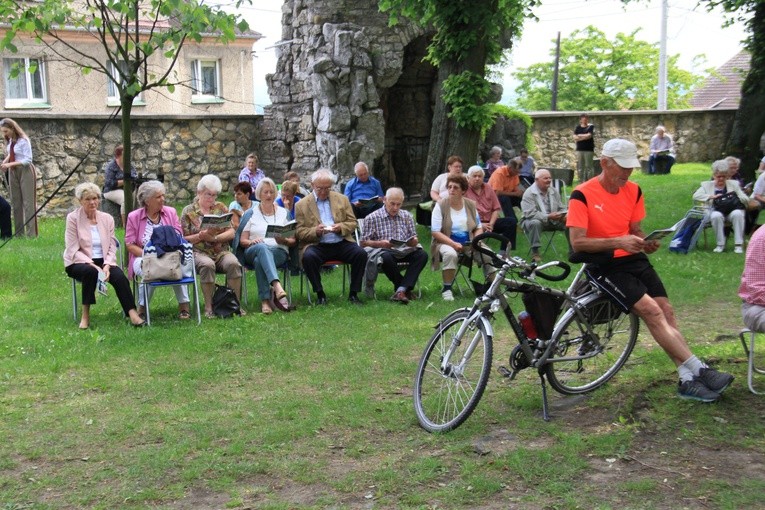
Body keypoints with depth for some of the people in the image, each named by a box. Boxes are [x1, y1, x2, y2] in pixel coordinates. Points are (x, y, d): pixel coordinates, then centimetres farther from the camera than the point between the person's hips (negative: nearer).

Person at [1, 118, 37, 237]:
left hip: (25, 171, -7)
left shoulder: (23, 140, -16)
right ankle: (19, 232, 15)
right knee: (15, 202, 9)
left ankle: (31, 233, -4)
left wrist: (11, 164, -23)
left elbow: (28, 160, -18)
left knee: (28, 202, -5)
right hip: (13, 172, 7)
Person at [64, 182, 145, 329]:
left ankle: (132, 313, -34)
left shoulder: (107, 218, 7)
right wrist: (92, 264, -23)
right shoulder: (73, 218, -3)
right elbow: (73, 250, -9)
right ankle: (85, 315, -25)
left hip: (103, 261, 3)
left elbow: (112, 248, 4)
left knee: (119, 276, -28)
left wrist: (106, 266, -15)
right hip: (80, 263, -3)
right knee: (90, 271, -37)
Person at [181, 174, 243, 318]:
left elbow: (231, 233, 5)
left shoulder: (221, 208, 13)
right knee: (207, 265, -36)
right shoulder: (188, 211, 7)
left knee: (233, 263, -31)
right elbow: (183, 239, 2)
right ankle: (209, 307, -27)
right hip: (199, 252, -2)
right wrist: (200, 236, -15)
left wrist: (214, 237, -12)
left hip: (221, 252, 2)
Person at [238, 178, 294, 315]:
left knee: (260, 260, -37)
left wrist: (284, 240, -8)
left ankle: (265, 301, -44)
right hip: (253, 251, -1)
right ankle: (277, 287, -60)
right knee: (262, 247, -40)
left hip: (278, 251, 1)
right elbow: (242, 241, 11)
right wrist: (252, 242, -11)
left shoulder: (284, 213, 20)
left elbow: (293, 241, 15)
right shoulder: (251, 213, 17)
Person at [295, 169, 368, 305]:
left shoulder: (342, 199, 15)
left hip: (341, 243, 2)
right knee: (308, 257, -35)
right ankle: (320, 294, -17)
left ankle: (353, 293, -11)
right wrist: (316, 231, -17)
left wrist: (341, 227, -8)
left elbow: (352, 222, 14)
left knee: (361, 254, -25)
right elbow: (300, 232, 3)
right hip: (316, 245, -2)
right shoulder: (302, 205, 7)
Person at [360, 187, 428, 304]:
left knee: (422, 255, -26)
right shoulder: (372, 218, 3)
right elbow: (364, 243, -1)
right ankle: (406, 289, -17)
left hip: (404, 251, 4)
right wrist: (380, 243, -20)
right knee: (386, 258, -40)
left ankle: (400, 291, -33)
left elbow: (414, 238, 18)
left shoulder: (407, 216, 17)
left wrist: (414, 241, -8)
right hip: (383, 251, -4)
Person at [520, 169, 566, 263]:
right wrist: (548, 216, -31)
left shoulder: (554, 191, 6)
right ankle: (535, 251, -28)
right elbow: (530, 213, -25)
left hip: (552, 221, 5)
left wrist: (564, 215, -15)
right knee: (535, 223, -39)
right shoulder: (529, 193, -15)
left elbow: (561, 208, 10)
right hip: (532, 220, -5)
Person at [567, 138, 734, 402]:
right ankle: (699, 369, -18)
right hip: (604, 266, -6)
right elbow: (577, 242, -17)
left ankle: (688, 379, -12)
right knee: (651, 311, -20)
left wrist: (645, 242, -6)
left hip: (634, 259, 6)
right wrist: (618, 242, -25)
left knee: (666, 311, -10)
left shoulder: (633, 191, 7)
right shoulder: (583, 195, -12)